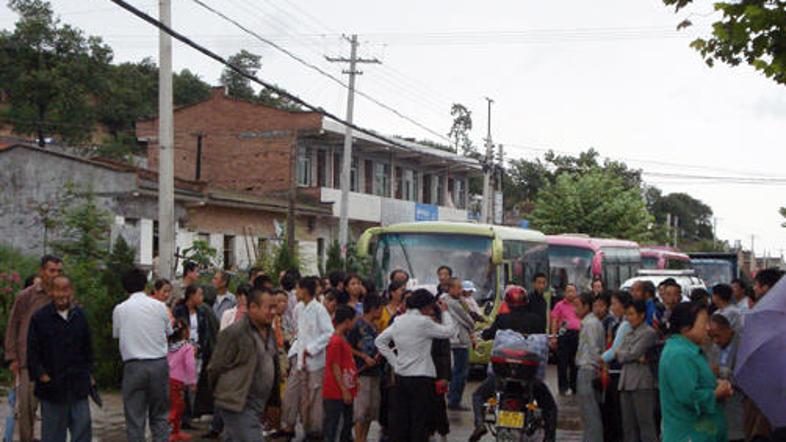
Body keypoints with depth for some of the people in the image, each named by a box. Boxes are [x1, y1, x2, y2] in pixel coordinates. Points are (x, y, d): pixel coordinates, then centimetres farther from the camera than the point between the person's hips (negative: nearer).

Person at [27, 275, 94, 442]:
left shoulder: (80, 316, 9)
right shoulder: (39, 318, -3)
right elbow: (32, 351, -2)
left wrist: (89, 374, 11)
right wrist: (40, 374, -11)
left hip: (78, 385, 3)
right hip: (52, 385, -3)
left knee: (83, 428, 2)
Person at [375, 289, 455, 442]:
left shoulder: (398, 321, 5)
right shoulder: (424, 322, -14)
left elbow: (380, 341, 10)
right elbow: (448, 331, -4)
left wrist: (394, 361, 8)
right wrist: (444, 312, 10)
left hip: (400, 376, 6)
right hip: (421, 377, -6)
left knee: (399, 418, 10)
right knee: (420, 420, 2)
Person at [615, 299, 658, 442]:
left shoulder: (649, 333, -5)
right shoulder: (629, 334, 18)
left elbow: (633, 354, -13)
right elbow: (618, 355, 7)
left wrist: (620, 353, 5)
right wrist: (637, 358, -7)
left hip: (643, 384, -8)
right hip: (626, 383, 8)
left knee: (646, 424, -7)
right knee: (628, 425, 10)